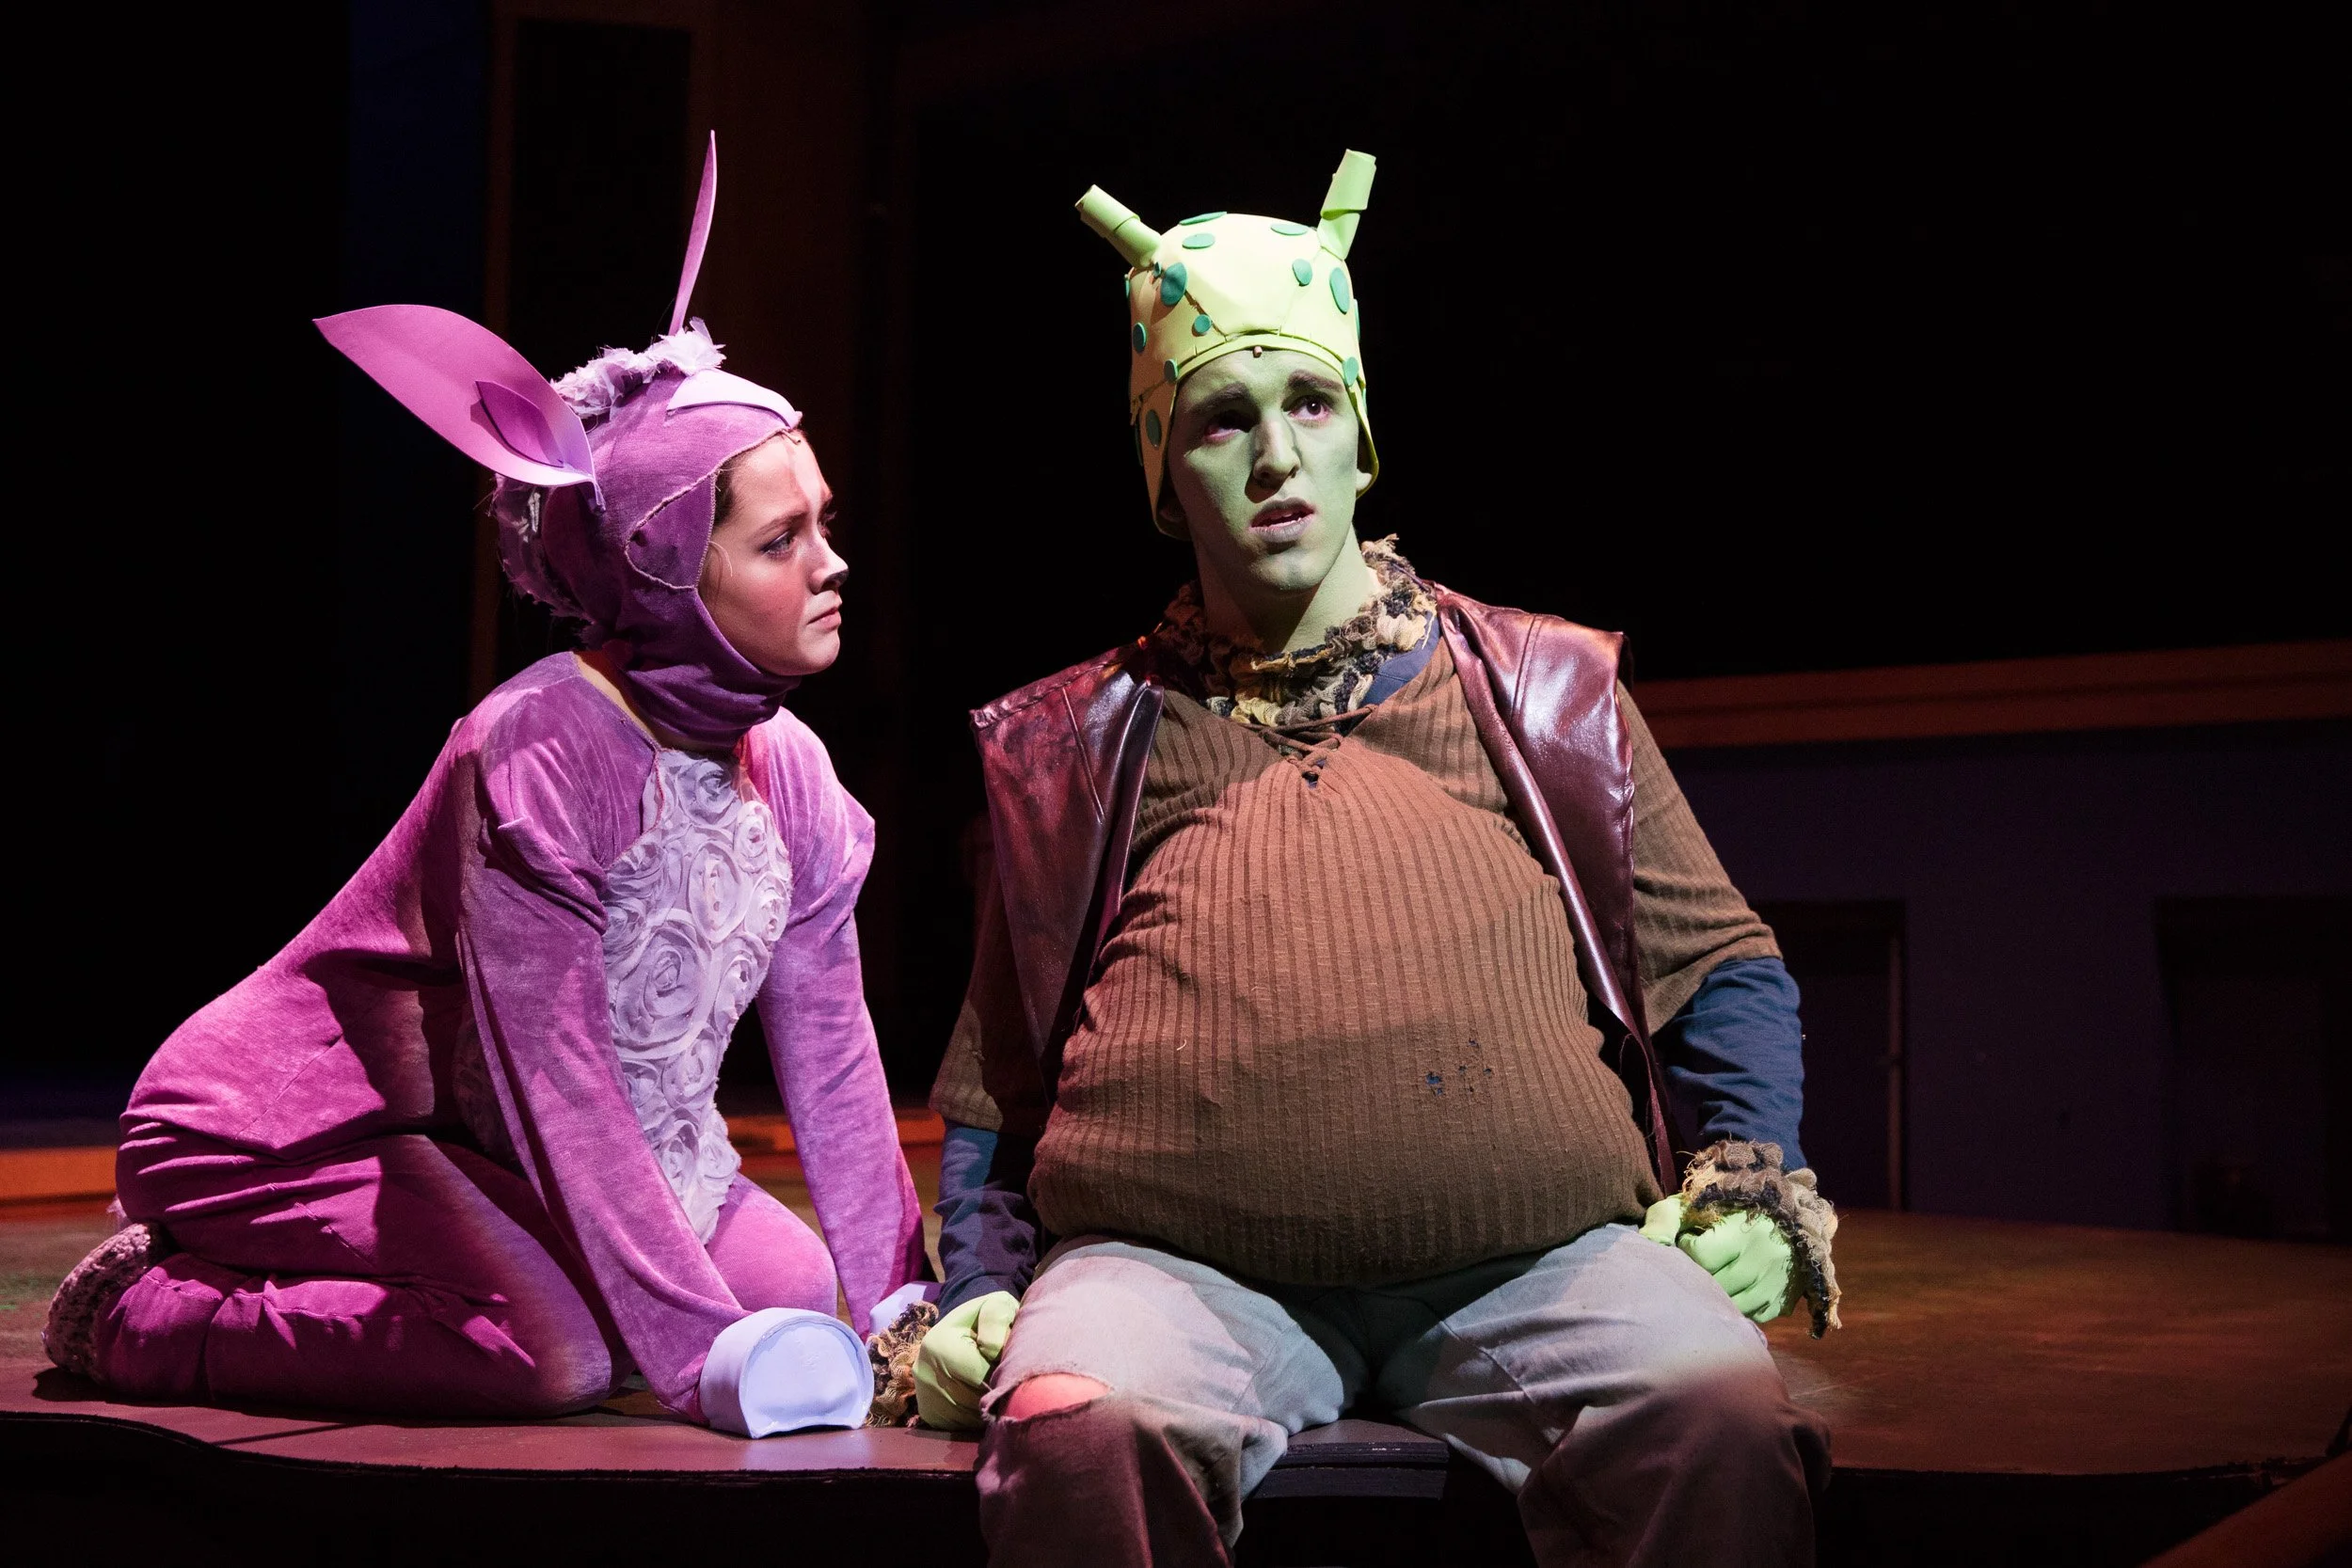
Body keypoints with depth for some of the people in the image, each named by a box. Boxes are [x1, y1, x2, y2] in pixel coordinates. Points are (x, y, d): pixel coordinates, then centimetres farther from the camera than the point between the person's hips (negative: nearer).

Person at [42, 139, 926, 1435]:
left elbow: (830, 1049, 3)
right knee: (552, 1351, -29)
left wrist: (896, 1302, -1)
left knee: (790, 1286, -2)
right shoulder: (543, 750, -27)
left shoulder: (787, 769, -3)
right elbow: (553, 1081, -29)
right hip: (293, 1124, -9)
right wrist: (702, 1350, -30)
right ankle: (147, 1310, -7)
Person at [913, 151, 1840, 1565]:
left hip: (1532, 1262, 1)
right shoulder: (1076, 744, 21)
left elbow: (1724, 969, 22)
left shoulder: (1543, 693, 21)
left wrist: (1751, 1181, 5)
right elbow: (999, 1081, 25)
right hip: (1182, 1271, 0)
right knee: (1086, 1433, -35)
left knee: (1719, 1421, -31)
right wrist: (979, 1291, 9)